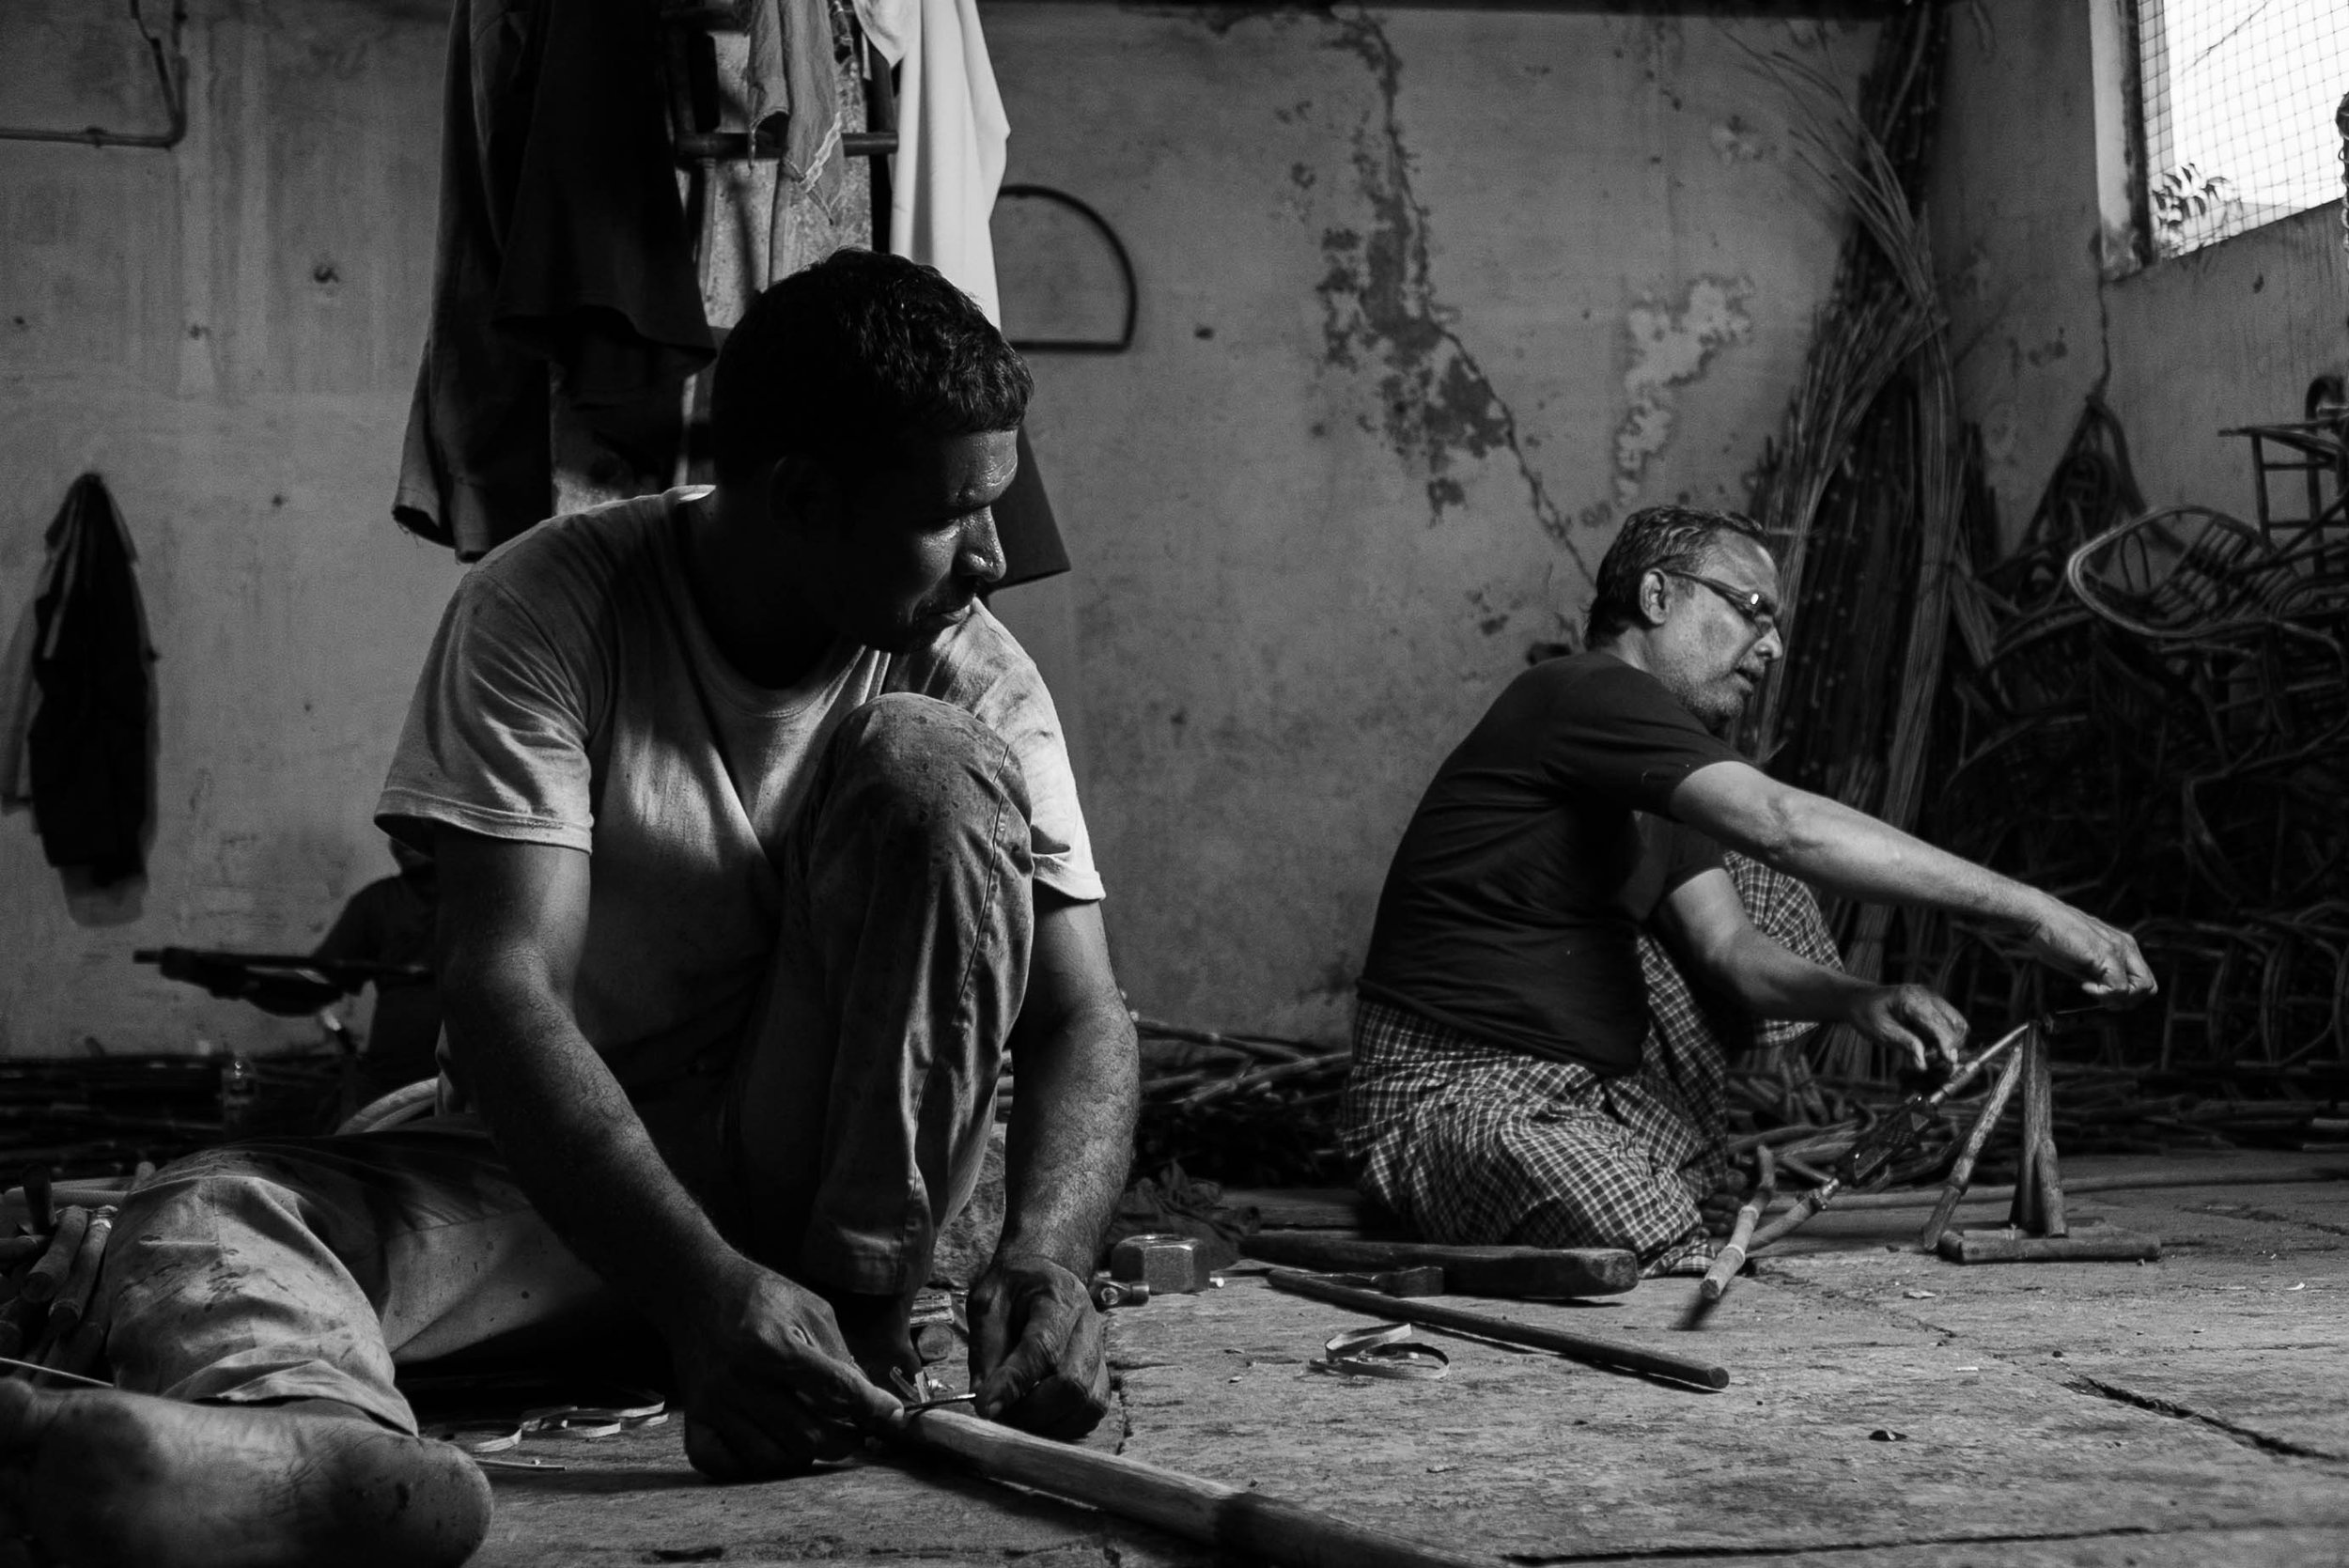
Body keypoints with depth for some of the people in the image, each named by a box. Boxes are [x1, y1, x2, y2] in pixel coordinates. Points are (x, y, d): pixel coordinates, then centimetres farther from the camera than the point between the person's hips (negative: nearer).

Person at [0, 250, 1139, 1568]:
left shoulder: (978, 677, -9)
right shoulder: (549, 610, -16)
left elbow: (1084, 1018, -10)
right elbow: (505, 993, -25)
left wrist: (1043, 1264, -32)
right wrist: (706, 1291, -40)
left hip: (833, 1165, 1)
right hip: (560, 1154, 0)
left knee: (929, 764, -22)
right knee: (198, 1225, -28)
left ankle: (859, 1316, -21)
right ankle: (343, 1446, -65)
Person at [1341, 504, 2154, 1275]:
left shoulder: (1663, 792, 15)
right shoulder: (1586, 696, -17)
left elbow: (1729, 947, 6)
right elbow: (1785, 827, -29)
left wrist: (1860, 1001, -16)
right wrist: (2027, 909, -29)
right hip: (1455, 1087, -9)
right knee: (1675, 1273, -27)